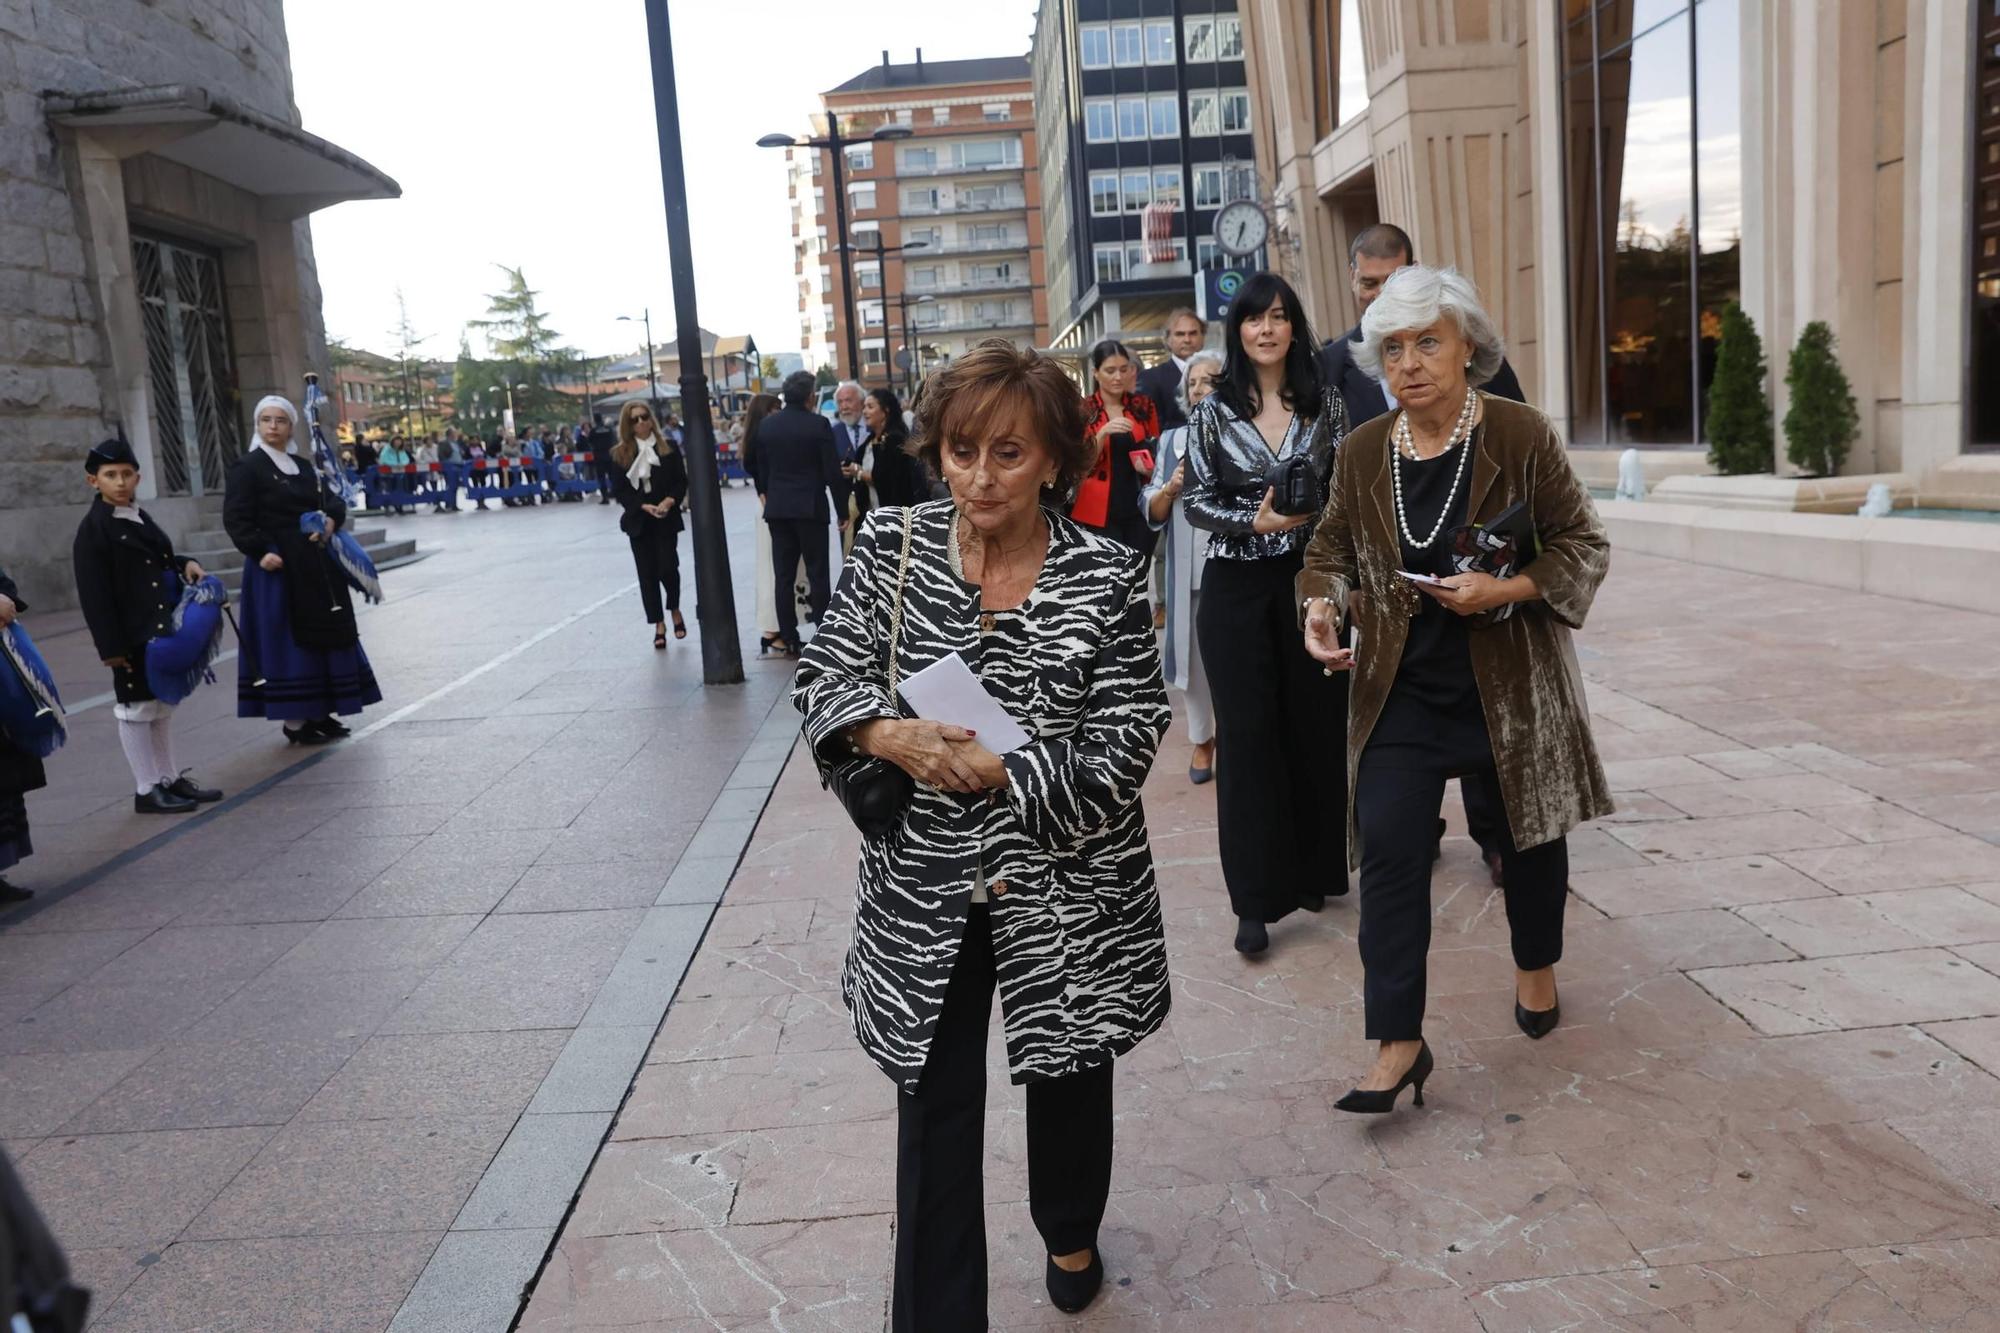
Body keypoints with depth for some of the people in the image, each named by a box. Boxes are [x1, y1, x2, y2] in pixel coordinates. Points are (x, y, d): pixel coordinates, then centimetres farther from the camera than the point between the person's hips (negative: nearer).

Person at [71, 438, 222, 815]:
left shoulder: (140, 517, 13)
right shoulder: (93, 529, -12)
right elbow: (93, 594, -16)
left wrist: (186, 564, 3)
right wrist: (110, 645, -19)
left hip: (162, 629, 8)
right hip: (131, 635, -8)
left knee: (162, 704, 16)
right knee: (137, 709, 1)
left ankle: (171, 778, 26)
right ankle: (146, 790, 9)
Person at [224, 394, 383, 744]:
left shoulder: (304, 466, 14)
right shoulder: (247, 467, -5)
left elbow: (333, 500, 15)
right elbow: (236, 519, -11)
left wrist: (331, 519, -8)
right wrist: (261, 552, -23)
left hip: (316, 566, 7)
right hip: (278, 567, -7)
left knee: (323, 636, 10)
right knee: (288, 641, -3)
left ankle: (319, 712, 20)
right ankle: (294, 721, 3)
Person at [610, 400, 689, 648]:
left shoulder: (669, 448, 3)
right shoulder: (620, 454, 3)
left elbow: (681, 482, 1)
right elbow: (621, 491, 0)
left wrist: (669, 501, -17)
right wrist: (645, 506, -14)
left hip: (666, 519, -1)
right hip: (638, 521, 1)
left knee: (668, 568, -9)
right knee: (647, 573, 2)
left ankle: (675, 611, 20)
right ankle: (659, 625, 11)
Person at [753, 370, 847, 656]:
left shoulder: (767, 424, 4)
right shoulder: (818, 424, -9)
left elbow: (761, 468, 8)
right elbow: (833, 471, -10)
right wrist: (842, 509, -3)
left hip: (777, 508, 4)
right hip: (810, 507, -4)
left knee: (784, 573, 7)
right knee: (817, 573, 0)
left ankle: (788, 636, 9)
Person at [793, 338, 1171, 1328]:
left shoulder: (1107, 576, -10)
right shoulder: (891, 548, -4)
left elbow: (1128, 739, -11)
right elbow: (825, 674, -2)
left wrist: (1008, 774, -23)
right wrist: (886, 734, -22)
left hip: (1070, 887, 0)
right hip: (923, 889, 0)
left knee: (1070, 1077, 22)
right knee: (935, 1107, 6)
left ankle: (1071, 1233, 53)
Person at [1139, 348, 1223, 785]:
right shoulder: (1172, 441, 9)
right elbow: (1151, 513, 8)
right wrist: (1170, 489, -11)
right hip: (1188, 569, 3)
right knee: (1194, 653, 10)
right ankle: (1202, 739, 28)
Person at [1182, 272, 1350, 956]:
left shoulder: (1324, 404, 5)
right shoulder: (1213, 412, 2)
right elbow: (1195, 502, -1)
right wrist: (1256, 520, -16)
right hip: (1237, 588, -1)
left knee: (1315, 723, 6)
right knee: (1247, 732, 0)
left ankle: (1313, 868, 24)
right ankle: (1257, 898, 7)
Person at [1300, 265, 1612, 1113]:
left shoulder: (1521, 436, -10)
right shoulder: (1363, 452, -1)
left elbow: (1583, 546, -4)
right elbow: (1332, 548, 11)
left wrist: (1504, 589, -20)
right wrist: (1321, 607, -10)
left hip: (1511, 680, -1)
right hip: (1401, 686, 2)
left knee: (1529, 830, 17)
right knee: (1388, 850, -7)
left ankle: (1536, 967, 45)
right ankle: (1398, 1044, 1)